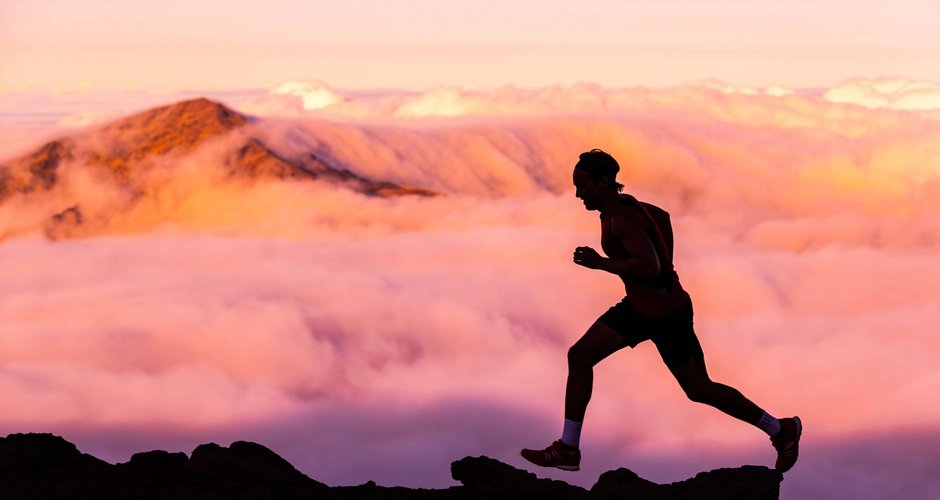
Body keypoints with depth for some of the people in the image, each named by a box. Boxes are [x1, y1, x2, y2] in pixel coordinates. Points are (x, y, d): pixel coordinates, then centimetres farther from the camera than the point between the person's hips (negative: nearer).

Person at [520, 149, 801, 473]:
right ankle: (568, 450, 5)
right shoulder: (617, 206, 2)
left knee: (700, 391, 4)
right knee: (579, 356, 1)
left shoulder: (623, 218, -28)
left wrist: (599, 263, -29)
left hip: (668, 315, -9)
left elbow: (650, 267, -38)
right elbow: (662, 216, 20)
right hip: (639, 306, 9)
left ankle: (782, 431, 23)